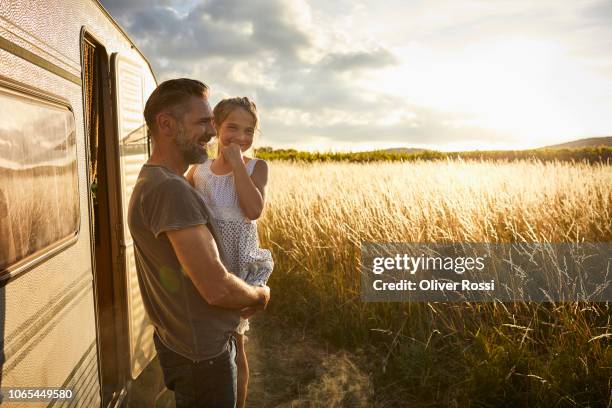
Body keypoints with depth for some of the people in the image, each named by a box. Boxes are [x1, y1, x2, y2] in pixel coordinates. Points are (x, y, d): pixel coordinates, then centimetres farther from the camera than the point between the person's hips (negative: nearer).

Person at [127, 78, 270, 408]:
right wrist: (260, 295, -9)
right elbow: (217, 288, -29)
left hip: (180, 341, 9)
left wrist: (240, 302, 5)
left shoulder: (150, 181, 6)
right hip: (203, 355, -9)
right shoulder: (171, 189, -27)